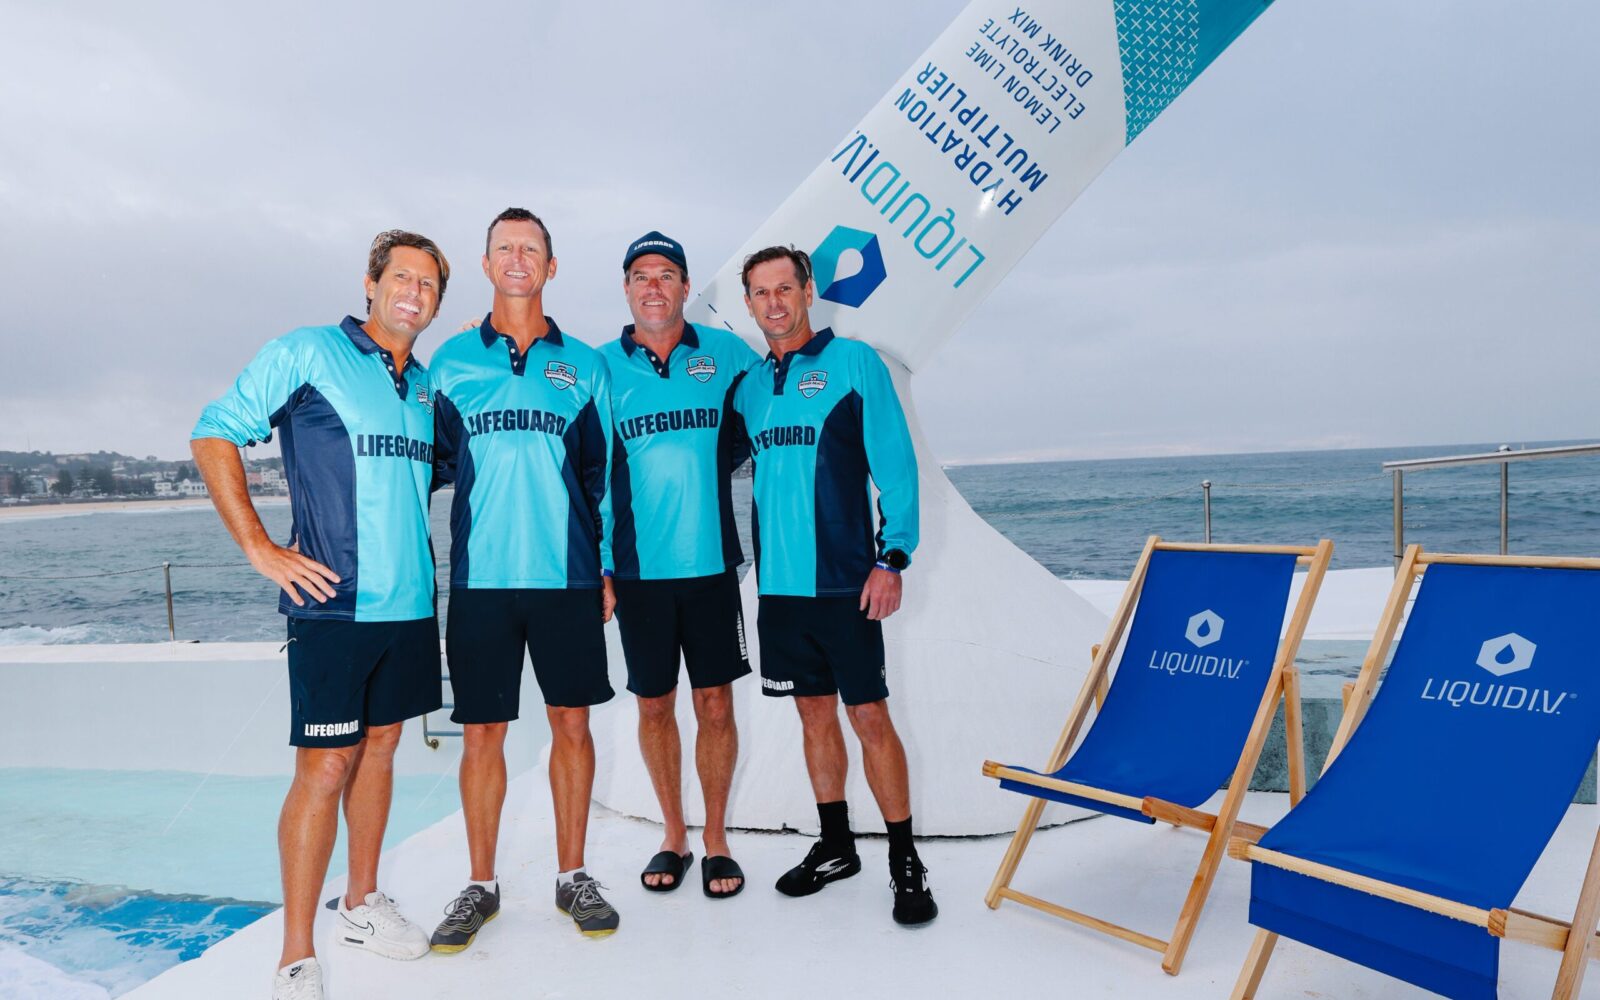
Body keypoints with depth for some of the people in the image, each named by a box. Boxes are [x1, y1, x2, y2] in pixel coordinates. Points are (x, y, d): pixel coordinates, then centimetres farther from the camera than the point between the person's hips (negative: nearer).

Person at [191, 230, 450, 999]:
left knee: (379, 747, 15)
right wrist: (260, 547, -10)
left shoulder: (426, 385, 13)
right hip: (335, 605, -6)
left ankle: (361, 905, 30)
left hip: (410, 603, 6)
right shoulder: (308, 353, -5)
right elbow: (213, 436, -5)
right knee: (325, 766, -3)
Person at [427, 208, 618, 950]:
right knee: (482, 732, 5)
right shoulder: (451, 360, 7)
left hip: (567, 576, 1)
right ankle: (480, 885, 21)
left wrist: (609, 566, 5)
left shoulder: (583, 365, 8)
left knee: (571, 723, 7)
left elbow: (602, 473, 9)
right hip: (481, 577, 0)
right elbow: (433, 463, 10)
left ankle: (573, 876, 22)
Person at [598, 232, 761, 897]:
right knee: (654, 704, 9)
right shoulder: (601, 366, 3)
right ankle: (674, 839, 26)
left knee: (715, 703, 4)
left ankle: (716, 843, 20)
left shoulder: (727, 354, 4)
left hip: (710, 562, 0)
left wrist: (721, 454, 4)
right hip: (638, 567, 0)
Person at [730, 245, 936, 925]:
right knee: (814, 713, 14)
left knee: (869, 716, -1)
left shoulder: (853, 362, -3)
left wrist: (893, 557, -13)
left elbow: (894, 463, -7)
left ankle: (905, 861, 13)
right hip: (778, 582, 5)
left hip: (844, 580, -5)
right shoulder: (749, 384, 12)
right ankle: (835, 846, 28)